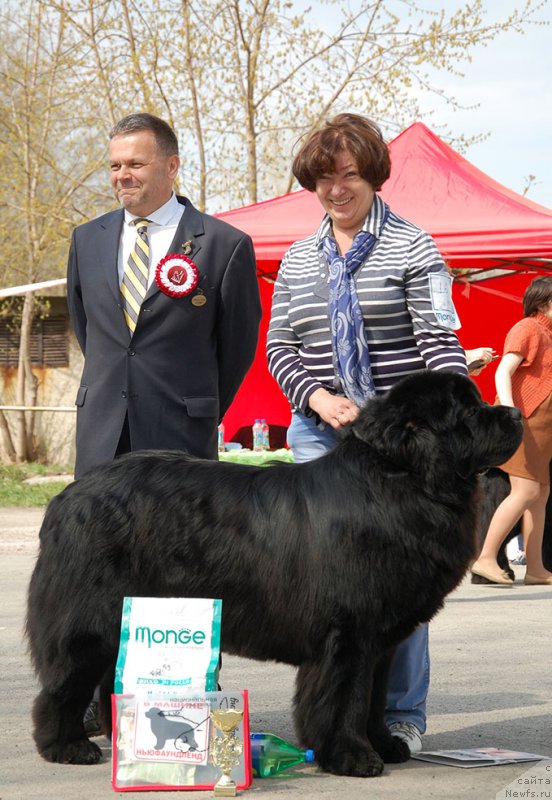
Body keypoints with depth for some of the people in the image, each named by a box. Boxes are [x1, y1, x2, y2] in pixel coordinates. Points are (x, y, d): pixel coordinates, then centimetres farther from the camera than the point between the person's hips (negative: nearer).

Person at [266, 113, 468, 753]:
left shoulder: (412, 249, 0)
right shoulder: (298, 260, 14)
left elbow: (441, 342, -7)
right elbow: (279, 347, 13)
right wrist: (317, 397, -6)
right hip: (320, 432, 4)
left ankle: (402, 714, 8)